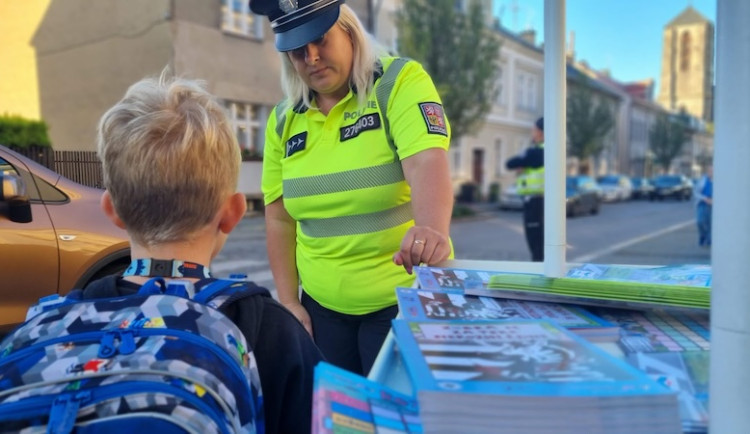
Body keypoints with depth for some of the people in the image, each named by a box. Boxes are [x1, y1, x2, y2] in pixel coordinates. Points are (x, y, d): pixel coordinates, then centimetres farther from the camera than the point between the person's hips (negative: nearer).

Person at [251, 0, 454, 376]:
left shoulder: (400, 81, -9)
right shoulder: (283, 120, 4)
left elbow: (427, 163, -26)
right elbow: (280, 219, 7)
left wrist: (431, 231, -45)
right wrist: (289, 301, 3)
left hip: (402, 299, -4)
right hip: (322, 307, 4)